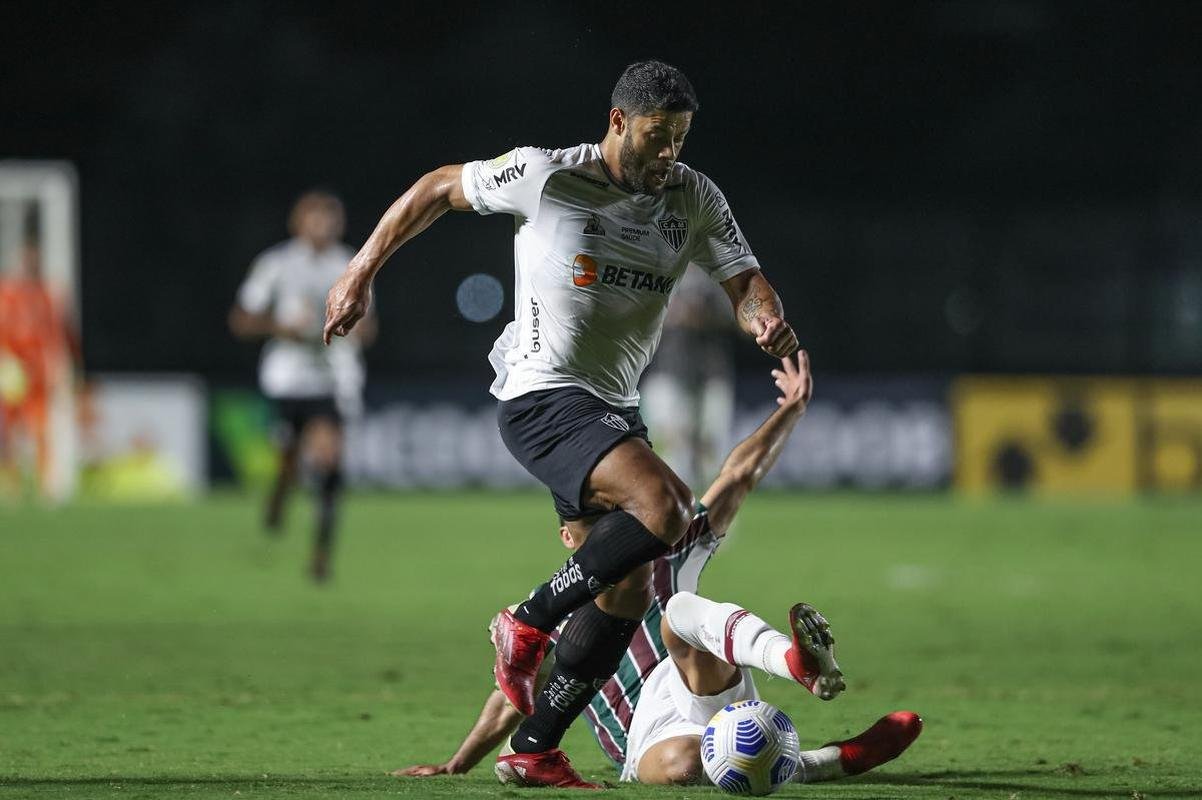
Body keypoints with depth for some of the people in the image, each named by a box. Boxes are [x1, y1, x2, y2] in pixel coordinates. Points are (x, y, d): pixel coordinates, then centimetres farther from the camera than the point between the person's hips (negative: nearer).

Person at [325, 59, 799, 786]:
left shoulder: (695, 199, 3)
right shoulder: (546, 177, -11)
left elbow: (745, 282, 2)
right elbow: (439, 188, 2)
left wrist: (766, 318, -23)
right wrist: (363, 271, 3)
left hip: (614, 410, 7)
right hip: (543, 398, -7)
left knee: (628, 590, 6)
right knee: (664, 507, -29)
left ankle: (534, 749, 16)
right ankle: (530, 623, -11)